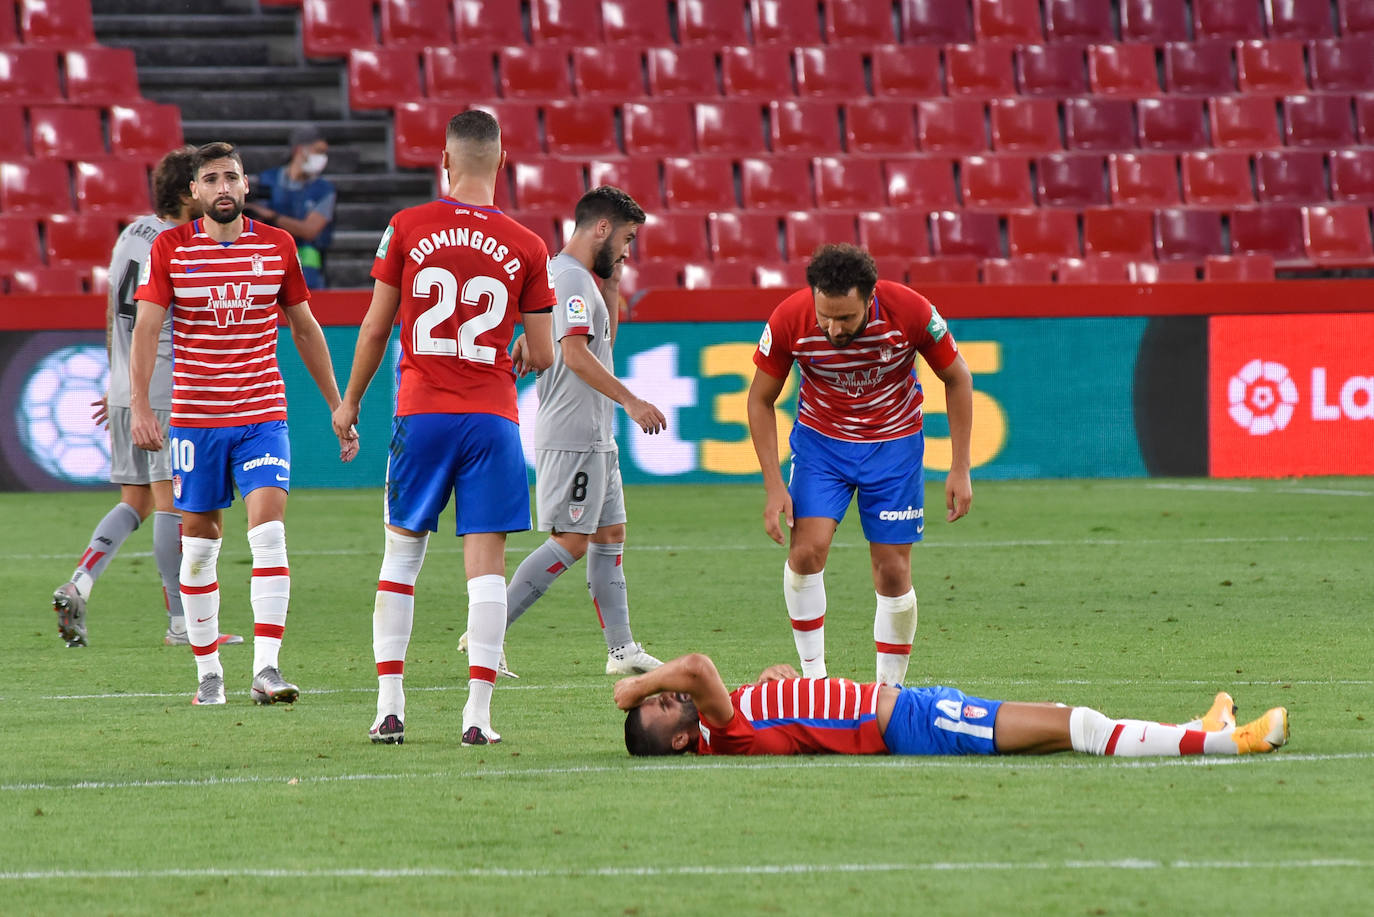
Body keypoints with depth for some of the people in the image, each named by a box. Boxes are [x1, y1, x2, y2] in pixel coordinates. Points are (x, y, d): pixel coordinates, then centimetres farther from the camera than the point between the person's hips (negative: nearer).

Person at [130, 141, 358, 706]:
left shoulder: (277, 246, 4)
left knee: (268, 532, -16)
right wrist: (139, 406, -19)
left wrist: (338, 408, 14)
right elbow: (145, 330, -6)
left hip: (263, 415, 0)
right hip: (194, 419, 0)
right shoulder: (170, 249, -1)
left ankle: (267, 669, -21)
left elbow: (304, 327, 14)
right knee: (199, 542, 5)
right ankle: (208, 674, 17)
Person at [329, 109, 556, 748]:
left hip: (421, 413, 0)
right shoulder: (526, 247, -1)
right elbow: (542, 357, 3)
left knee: (402, 551, 11)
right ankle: (477, 714, -6)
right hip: (492, 417, 0)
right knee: (485, 559, 0)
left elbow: (375, 329, 4)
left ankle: (390, 707, 7)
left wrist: (349, 402, 18)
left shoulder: (408, 228, -2)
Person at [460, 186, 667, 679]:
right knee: (570, 542, -11)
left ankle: (621, 648, 12)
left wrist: (611, 287, 16)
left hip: (594, 437, 11)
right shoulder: (571, 277, -15)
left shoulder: (583, 278, 17)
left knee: (610, 536, 10)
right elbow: (575, 354, -24)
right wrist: (630, 400, -26)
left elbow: (602, 344, 28)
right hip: (571, 436, -11)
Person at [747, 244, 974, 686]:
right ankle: (813, 678, -6)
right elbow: (761, 400, -7)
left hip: (894, 443, 0)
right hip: (820, 438, 0)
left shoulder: (910, 311, -26)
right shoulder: (789, 320, -24)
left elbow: (957, 379, -8)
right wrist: (773, 486, -12)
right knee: (808, 549, -18)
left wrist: (960, 469, -8)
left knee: (893, 572, -3)